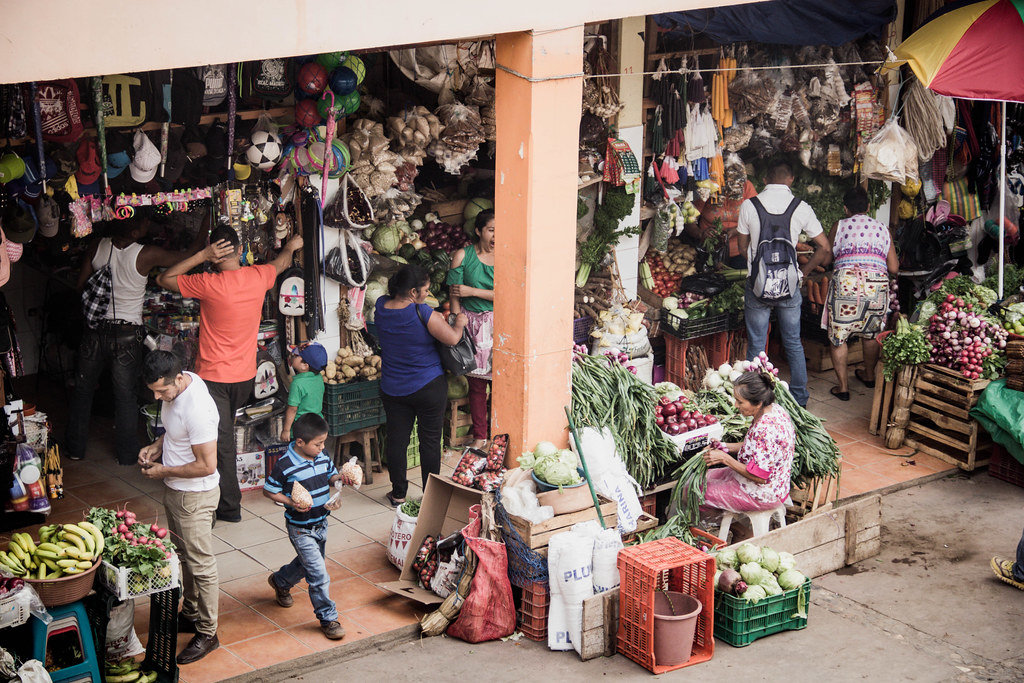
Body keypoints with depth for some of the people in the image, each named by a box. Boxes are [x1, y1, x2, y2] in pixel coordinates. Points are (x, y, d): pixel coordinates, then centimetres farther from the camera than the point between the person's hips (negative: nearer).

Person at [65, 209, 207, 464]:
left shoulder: (97, 247, -5)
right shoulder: (146, 255, -17)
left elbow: (80, 286, 2)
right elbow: (188, 255, -7)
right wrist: (206, 227, 6)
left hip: (95, 329, 3)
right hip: (127, 334, -3)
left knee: (83, 389, 18)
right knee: (126, 396, 9)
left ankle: (75, 448, 27)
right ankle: (126, 455, 18)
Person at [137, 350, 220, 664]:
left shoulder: (197, 408, -33)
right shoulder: (175, 387, -4)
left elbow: (207, 465, -29)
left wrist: (164, 471, -18)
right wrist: (157, 446, 0)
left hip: (194, 496, -10)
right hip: (175, 489, 10)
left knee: (200, 564, 4)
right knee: (183, 556, 24)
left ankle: (207, 633, 18)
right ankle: (190, 614, 42)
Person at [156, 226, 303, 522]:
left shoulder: (209, 284, -21)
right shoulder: (259, 276, -6)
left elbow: (163, 279, -9)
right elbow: (282, 262, 18)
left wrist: (202, 255, -15)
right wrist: (291, 245, 41)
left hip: (214, 377, -6)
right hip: (245, 375, 6)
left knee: (220, 440, 3)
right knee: (225, 434, 22)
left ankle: (230, 506, 9)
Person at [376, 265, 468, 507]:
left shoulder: (381, 307, -4)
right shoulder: (423, 313, -22)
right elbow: (452, 339, -19)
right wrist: (459, 323, 0)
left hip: (392, 389, 5)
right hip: (428, 387, -5)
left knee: (396, 439, 12)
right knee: (430, 440, 8)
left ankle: (398, 493, 21)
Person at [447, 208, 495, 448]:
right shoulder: (463, 256, -2)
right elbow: (454, 295, -1)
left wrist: (471, 291, -11)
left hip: (498, 323, 1)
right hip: (474, 324, -1)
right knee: (476, 383, 6)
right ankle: (479, 436, 18)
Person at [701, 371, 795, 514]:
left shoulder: (765, 430, -34)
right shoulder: (774, 409, -4)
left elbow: (759, 476, -29)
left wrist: (725, 458, -22)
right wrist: (724, 447, 2)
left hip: (763, 496, -10)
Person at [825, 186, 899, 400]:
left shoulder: (840, 226, 11)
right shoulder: (882, 229, 18)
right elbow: (894, 268, 14)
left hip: (846, 282, -3)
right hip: (877, 285, 3)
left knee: (838, 335, 8)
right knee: (872, 334, 23)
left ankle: (843, 386, 7)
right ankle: (869, 376, 39)